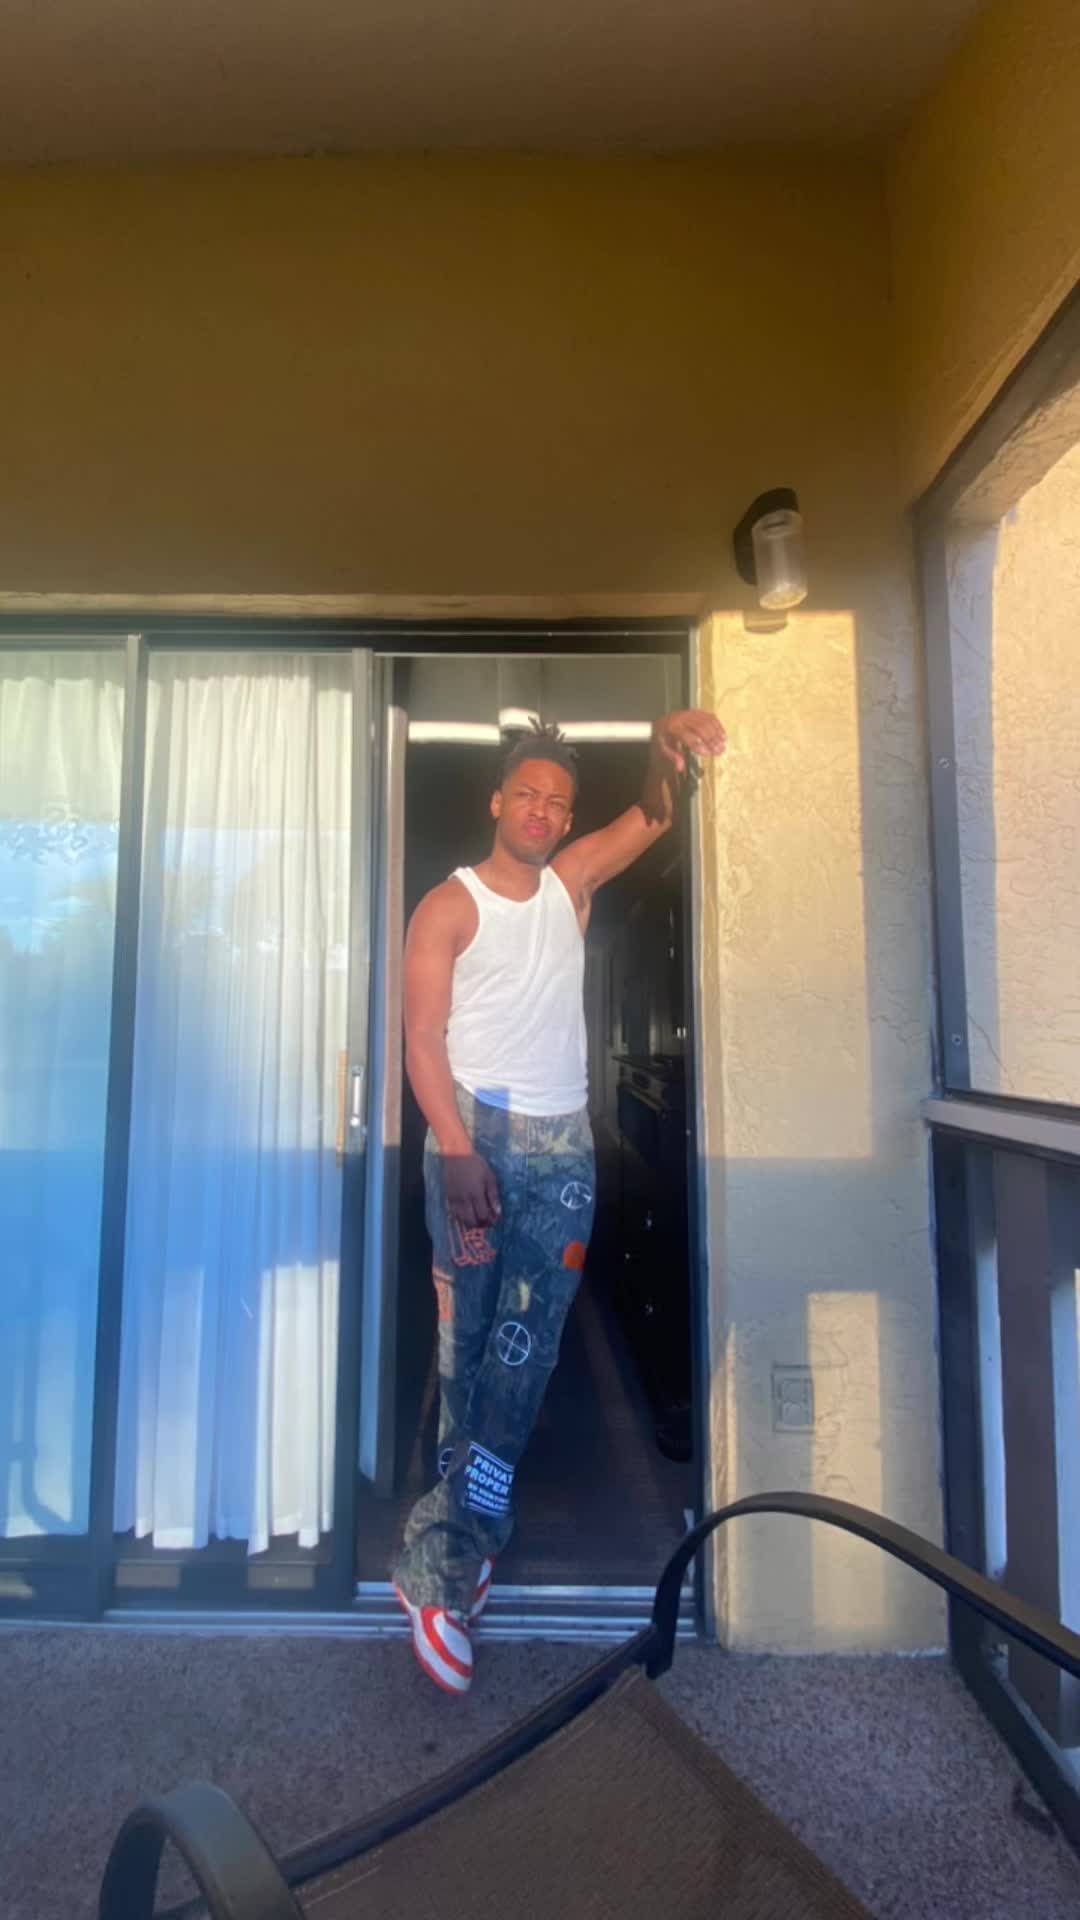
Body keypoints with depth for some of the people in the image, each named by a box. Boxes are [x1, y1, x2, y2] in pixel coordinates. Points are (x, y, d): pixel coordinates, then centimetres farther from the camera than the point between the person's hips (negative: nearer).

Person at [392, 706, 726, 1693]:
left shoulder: (571, 882, 11)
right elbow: (424, 1038, -8)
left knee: (525, 1348, 1)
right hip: (477, 1133, -3)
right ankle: (475, 1528, 26)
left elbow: (650, 817, 10)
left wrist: (669, 748, -12)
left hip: (563, 1141, 4)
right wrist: (457, 1150, -17)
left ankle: (443, 1564, 13)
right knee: (465, 1340, 6)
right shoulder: (449, 906, -2)